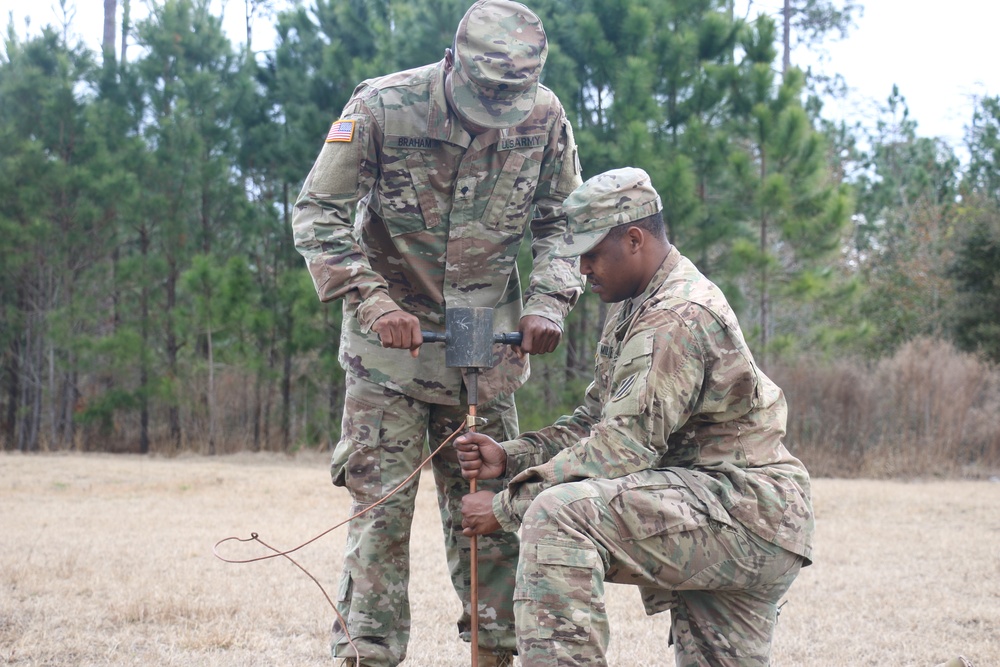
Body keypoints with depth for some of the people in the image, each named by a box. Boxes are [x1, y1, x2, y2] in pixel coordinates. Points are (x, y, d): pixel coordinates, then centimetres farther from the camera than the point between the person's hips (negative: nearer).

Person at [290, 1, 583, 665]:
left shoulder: (544, 117, -7)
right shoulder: (382, 107, -16)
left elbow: (562, 222, 6)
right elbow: (317, 212, -12)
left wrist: (549, 301, -11)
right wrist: (372, 300, -23)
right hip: (391, 337, -3)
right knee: (382, 507, -6)